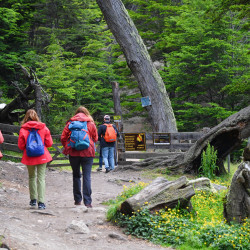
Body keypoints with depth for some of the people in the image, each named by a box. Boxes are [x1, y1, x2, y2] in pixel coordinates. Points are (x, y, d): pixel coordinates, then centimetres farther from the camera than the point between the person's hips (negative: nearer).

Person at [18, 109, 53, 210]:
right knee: (41, 178, 1)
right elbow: (49, 143, 0)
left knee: (31, 177, 17)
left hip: (29, 157, 0)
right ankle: (41, 202, -5)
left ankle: (33, 200, 21)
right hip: (42, 156, 0)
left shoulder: (23, 129, -7)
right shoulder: (43, 128, -4)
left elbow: (21, 146, -4)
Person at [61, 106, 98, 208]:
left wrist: (67, 148, 14)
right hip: (87, 153, -1)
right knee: (87, 176, -2)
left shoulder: (70, 123, 5)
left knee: (76, 175, 14)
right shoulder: (91, 123, 4)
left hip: (73, 153, 1)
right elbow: (95, 138, 9)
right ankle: (87, 201, -7)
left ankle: (77, 200, 17)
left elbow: (63, 138, 2)